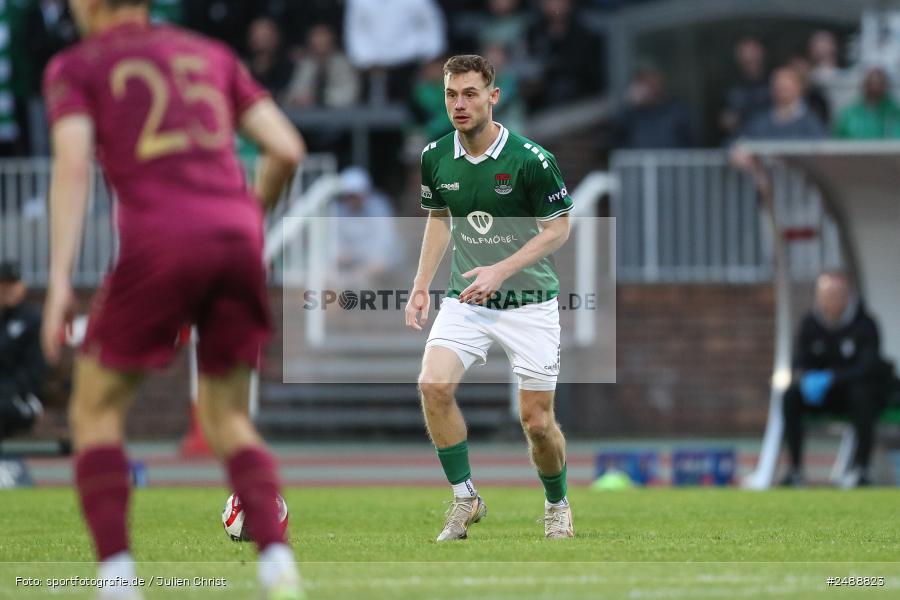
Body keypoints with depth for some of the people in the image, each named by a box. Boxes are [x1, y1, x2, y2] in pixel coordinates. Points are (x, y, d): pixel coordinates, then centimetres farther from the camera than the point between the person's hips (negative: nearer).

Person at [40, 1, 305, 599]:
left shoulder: (76, 67, 12)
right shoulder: (210, 54, 23)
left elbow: (73, 164, -4)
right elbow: (287, 149, 14)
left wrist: (60, 279, -9)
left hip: (158, 239, -4)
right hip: (236, 237, 4)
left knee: (96, 411, 12)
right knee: (229, 420, 16)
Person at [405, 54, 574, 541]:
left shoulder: (530, 160, -17)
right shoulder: (435, 158, -3)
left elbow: (558, 228, -9)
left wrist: (501, 270, -20)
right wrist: (421, 286, 9)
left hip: (528, 301, -3)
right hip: (465, 299, 3)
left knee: (537, 419, -1)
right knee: (433, 384, -21)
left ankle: (557, 503, 28)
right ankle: (465, 498, -6)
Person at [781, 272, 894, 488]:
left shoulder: (864, 325, -16)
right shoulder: (810, 323, -3)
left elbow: (868, 367, -24)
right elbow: (800, 364, -1)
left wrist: (831, 378, -36)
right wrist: (806, 379, -27)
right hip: (823, 394, 4)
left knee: (862, 394, -38)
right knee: (791, 397, -22)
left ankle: (861, 468, -34)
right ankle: (795, 469, -20)